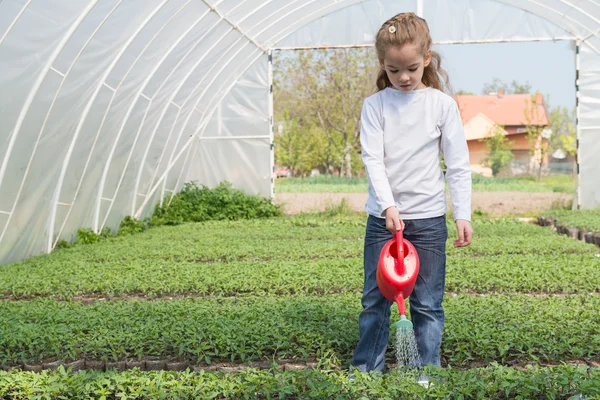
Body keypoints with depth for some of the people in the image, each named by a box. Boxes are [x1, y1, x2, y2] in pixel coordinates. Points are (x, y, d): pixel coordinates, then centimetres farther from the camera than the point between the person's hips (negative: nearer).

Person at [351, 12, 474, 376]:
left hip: (428, 218, -1)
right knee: (374, 300, 7)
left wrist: (463, 215, -5)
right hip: (383, 217, 1)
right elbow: (373, 159, -6)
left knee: (428, 304, 4)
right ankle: (366, 371, 19)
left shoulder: (442, 104, -1)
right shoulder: (375, 105, 0)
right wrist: (388, 206, -19)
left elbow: (458, 164, 0)